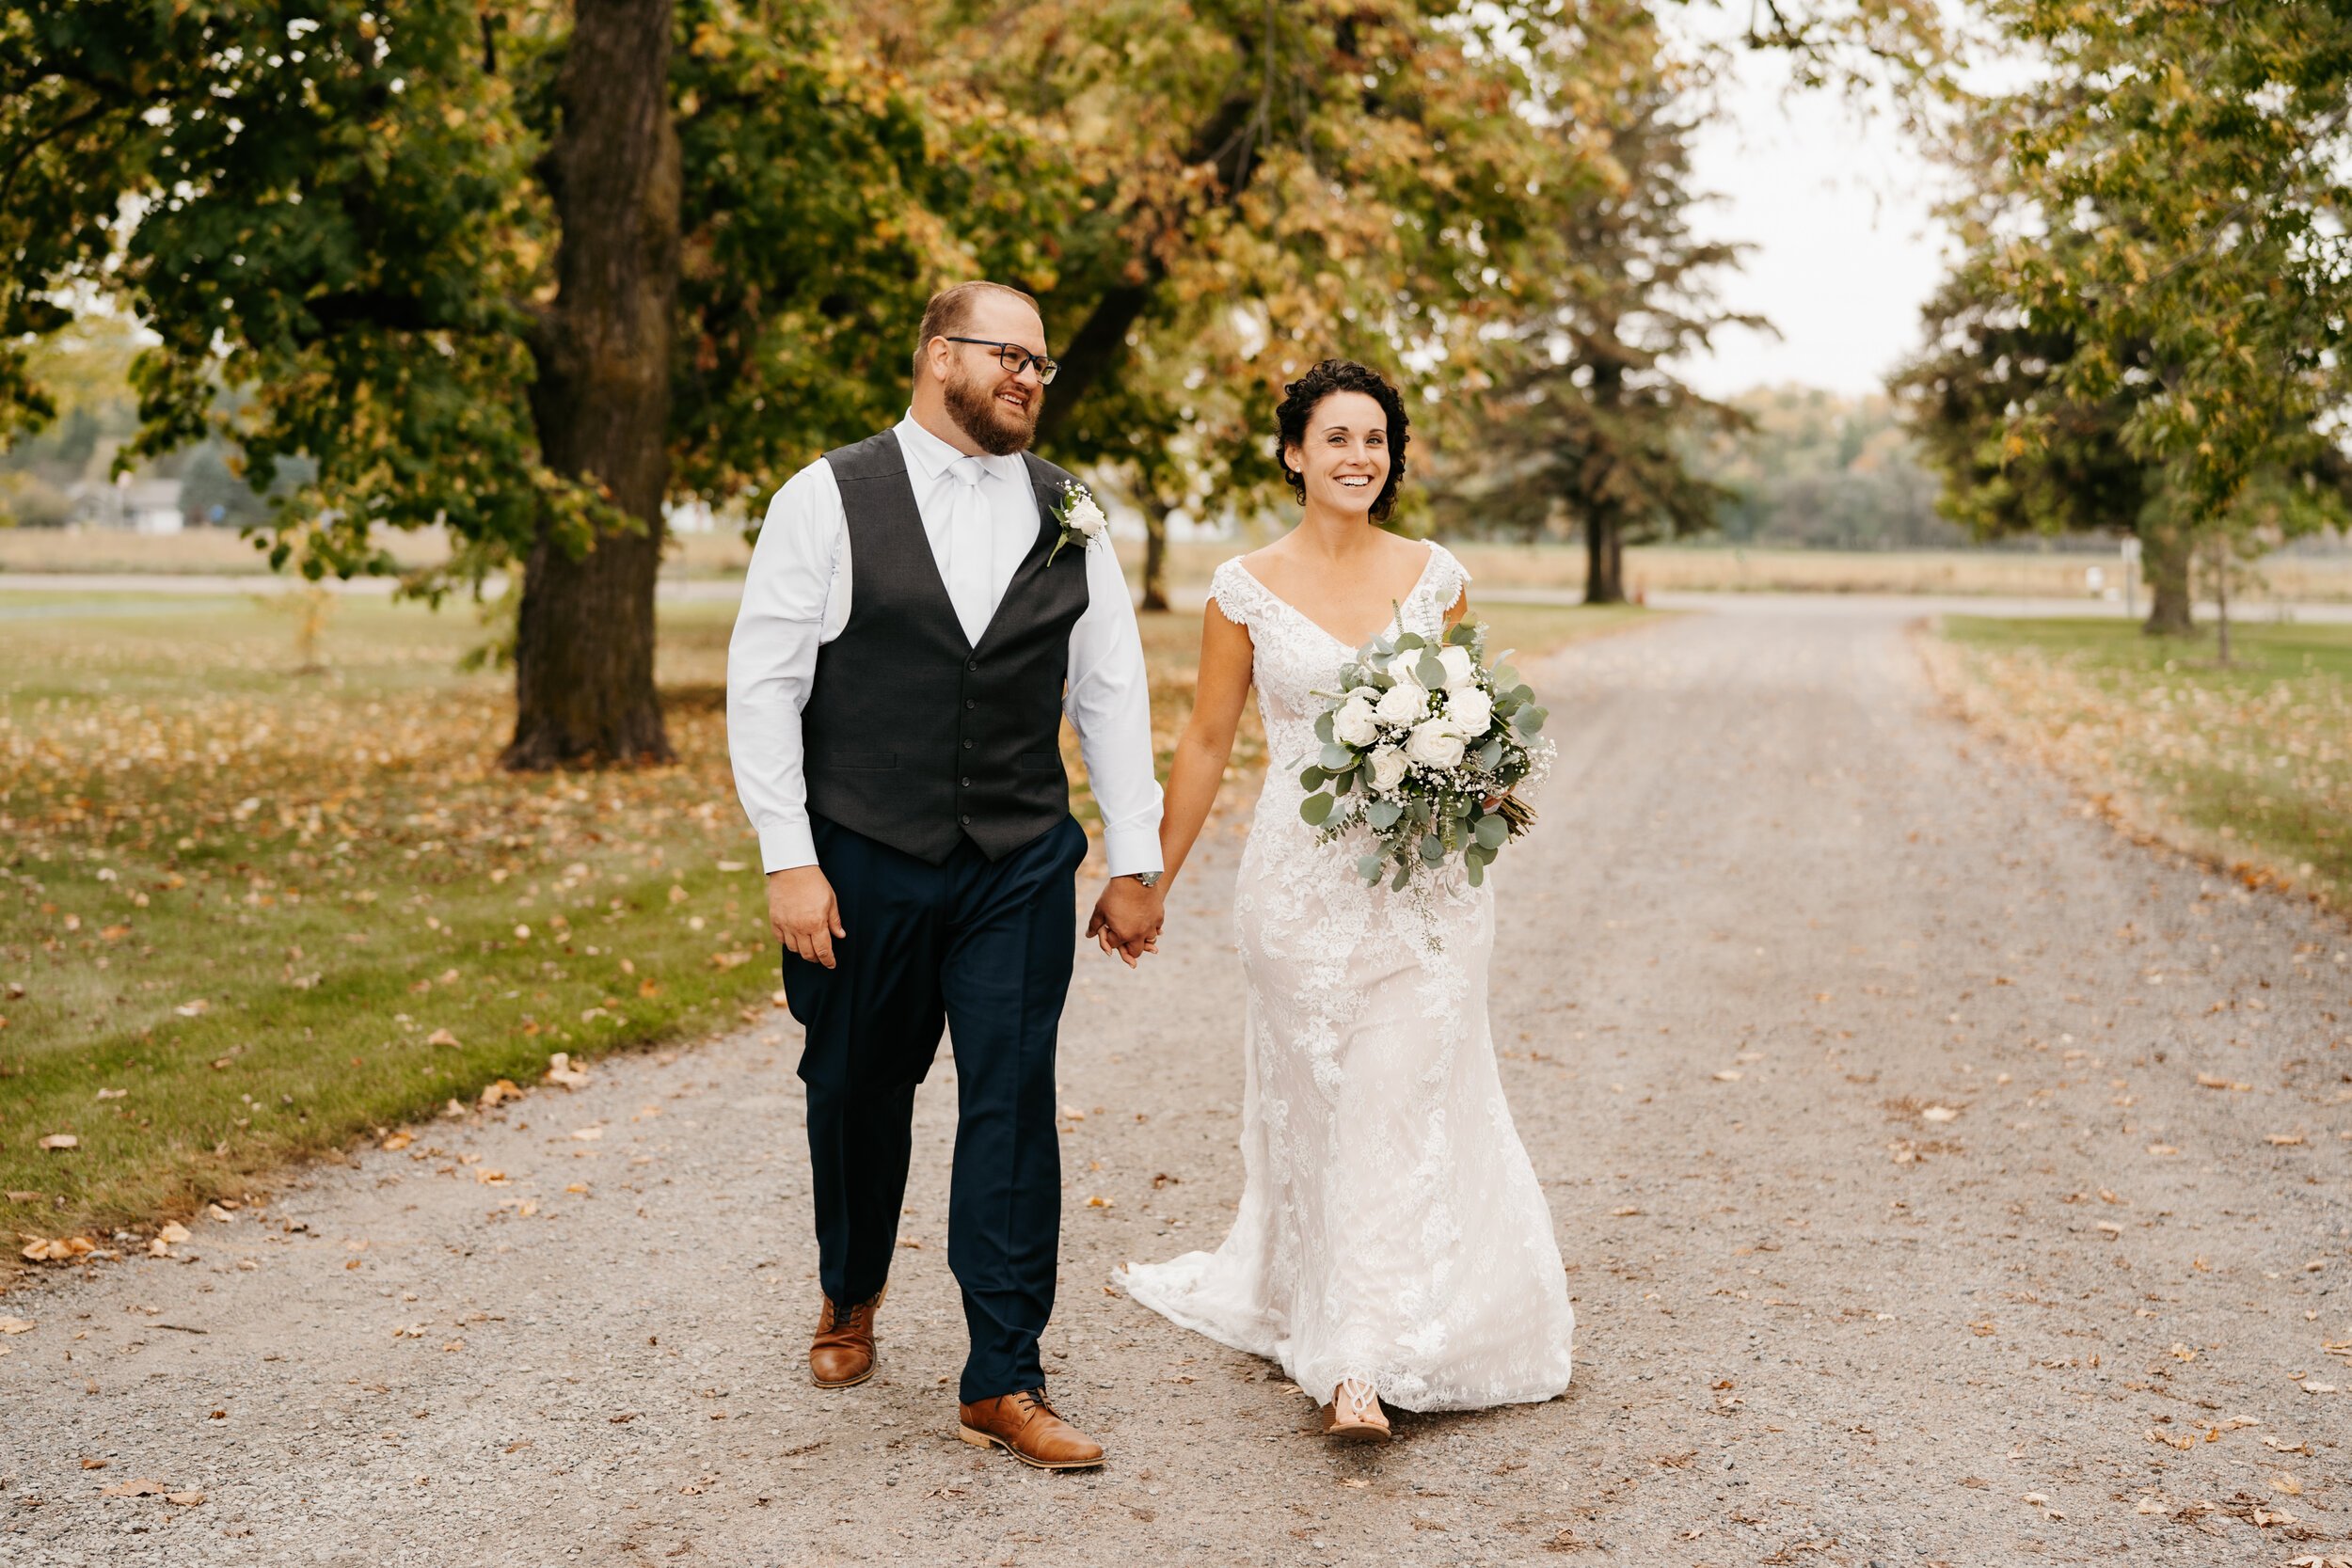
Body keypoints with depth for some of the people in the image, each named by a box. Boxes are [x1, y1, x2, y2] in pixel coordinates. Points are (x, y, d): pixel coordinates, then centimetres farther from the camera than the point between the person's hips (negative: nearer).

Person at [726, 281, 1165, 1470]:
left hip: (1021, 869, 2)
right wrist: (788, 860, -11)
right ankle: (850, 1297, 41)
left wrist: (1134, 863, 7)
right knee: (858, 1091, 14)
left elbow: (1111, 693, 10)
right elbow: (761, 687, -5)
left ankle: (1003, 1384, 8)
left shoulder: (1067, 516, 7)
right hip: (863, 867, -1)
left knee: (1014, 1104, -2)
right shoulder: (828, 501, -3)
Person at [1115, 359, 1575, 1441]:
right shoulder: (1247, 588, 0)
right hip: (1302, 874, -1)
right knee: (1310, 1099, 7)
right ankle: (1304, 1304, 25)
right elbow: (1207, 739, 7)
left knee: (1403, 1098, -4)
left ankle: (1364, 1356, -1)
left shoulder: (1434, 575, 4)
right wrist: (1156, 877, 9)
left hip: (1425, 873, 1)